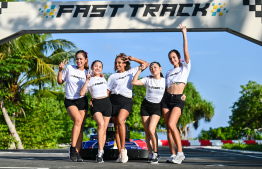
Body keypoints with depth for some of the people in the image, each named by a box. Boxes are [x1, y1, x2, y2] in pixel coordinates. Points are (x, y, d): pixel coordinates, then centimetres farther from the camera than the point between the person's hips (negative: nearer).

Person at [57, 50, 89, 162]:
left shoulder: (87, 73, 8)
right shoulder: (69, 68, 3)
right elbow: (60, 81, 11)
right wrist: (60, 70, -2)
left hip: (82, 101, 3)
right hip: (69, 101, -3)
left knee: (80, 127, -1)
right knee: (78, 119, -27)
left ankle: (77, 153, 4)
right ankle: (72, 149, -23)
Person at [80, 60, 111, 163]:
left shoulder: (103, 79, 18)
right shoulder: (89, 80, 6)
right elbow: (82, 93, -10)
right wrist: (87, 80, -11)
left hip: (106, 104, 4)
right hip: (96, 105, -4)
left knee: (104, 130, 0)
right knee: (101, 124, -28)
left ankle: (100, 155, 7)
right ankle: (100, 152, -26)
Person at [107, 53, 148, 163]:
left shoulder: (131, 72, 18)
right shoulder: (113, 76, 20)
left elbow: (145, 64, 20)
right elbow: (107, 91, 14)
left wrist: (133, 59, 13)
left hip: (126, 100, -3)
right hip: (114, 100, 3)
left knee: (120, 120, -28)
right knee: (116, 127, -2)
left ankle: (123, 149, -25)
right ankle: (120, 154, 0)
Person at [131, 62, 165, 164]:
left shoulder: (165, 81, 2)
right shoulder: (148, 79, 4)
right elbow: (134, 82, -3)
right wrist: (139, 70, 0)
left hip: (157, 107, -2)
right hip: (146, 106, 3)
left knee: (151, 129, -21)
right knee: (147, 132, 1)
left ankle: (155, 153, -7)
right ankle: (150, 154, 11)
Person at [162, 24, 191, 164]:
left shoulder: (185, 68, 10)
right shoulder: (168, 73, 23)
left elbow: (186, 52, 2)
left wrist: (184, 34, 1)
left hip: (178, 99, -5)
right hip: (166, 99, 5)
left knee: (171, 124, -23)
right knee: (168, 127, -1)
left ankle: (180, 153, -19)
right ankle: (173, 155, 1)